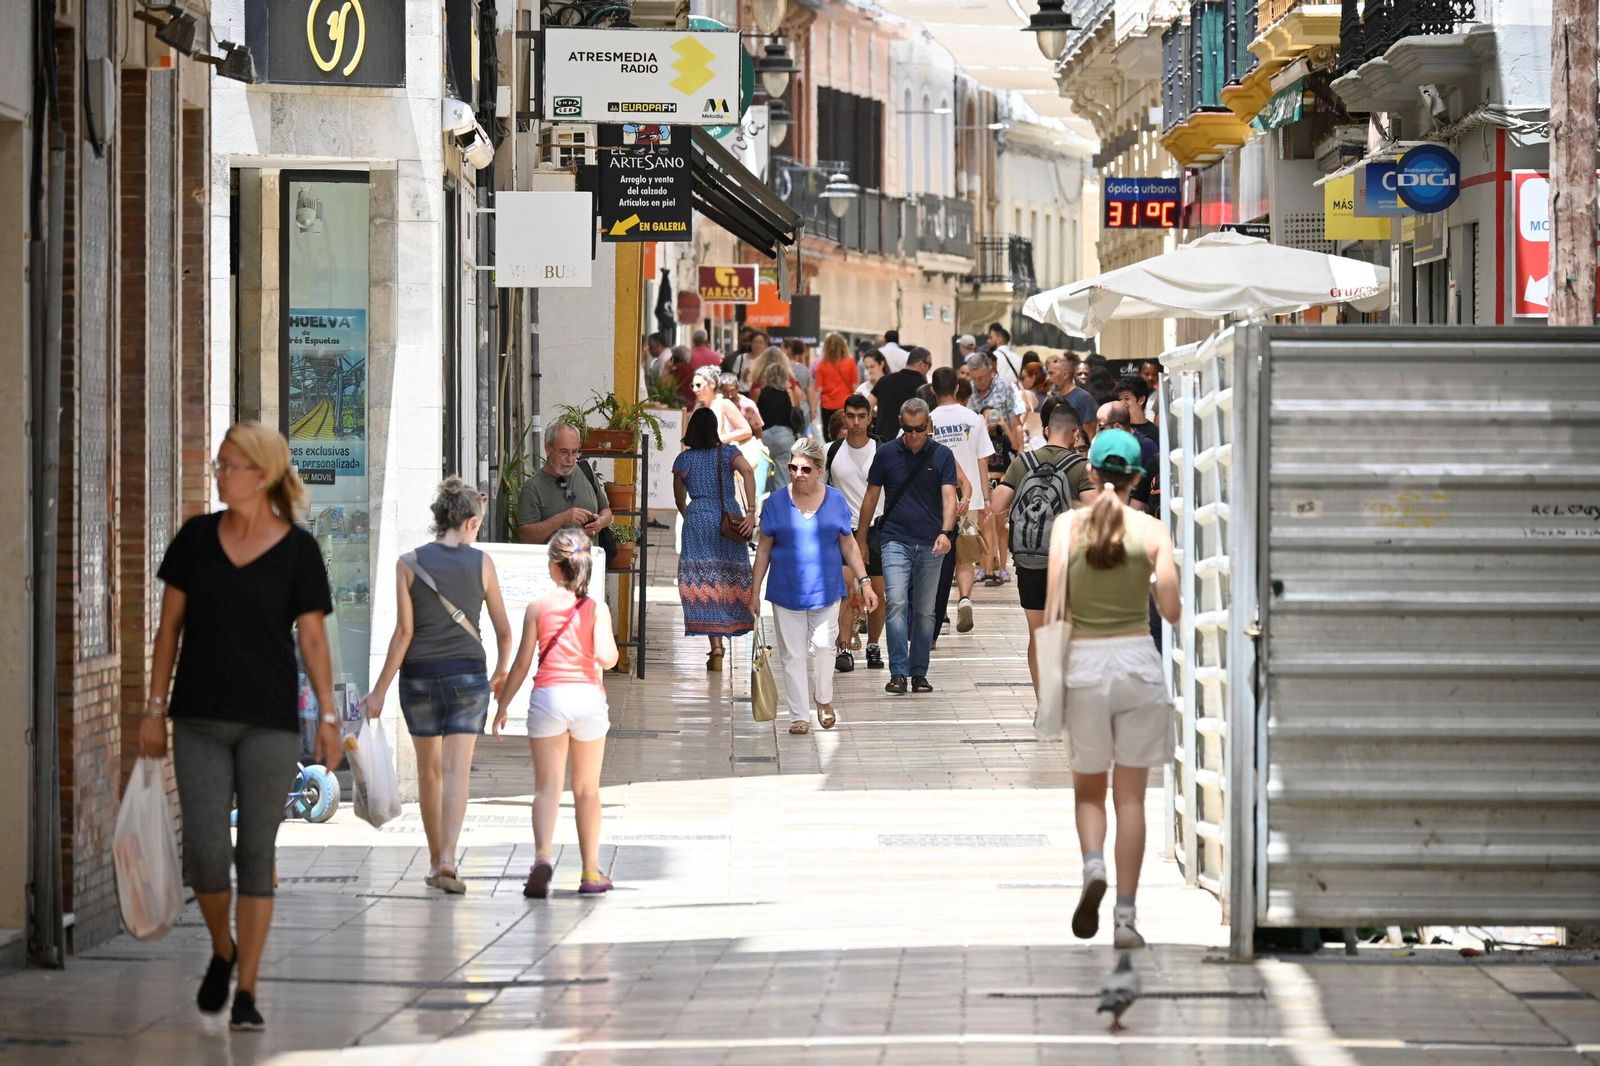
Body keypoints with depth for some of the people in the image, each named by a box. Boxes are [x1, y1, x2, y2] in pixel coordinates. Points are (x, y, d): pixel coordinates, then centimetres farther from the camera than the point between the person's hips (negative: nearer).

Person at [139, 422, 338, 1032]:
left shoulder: (298, 549, -3)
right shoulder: (196, 538, 3)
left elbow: (313, 638, -1)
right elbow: (170, 626, 7)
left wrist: (328, 718, -8)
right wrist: (155, 708, 3)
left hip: (270, 722, -2)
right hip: (200, 720, 2)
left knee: (256, 852, -1)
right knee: (205, 850, -7)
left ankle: (246, 992, 6)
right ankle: (222, 951, 22)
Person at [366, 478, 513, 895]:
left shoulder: (409, 563, -3)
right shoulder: (481, 563, -1)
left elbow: (404, 631, -7)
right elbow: (503, 630, 6)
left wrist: (380, 689, -2)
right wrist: (500, 673, 24)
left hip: (419, 674, 1)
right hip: (467, 673, -1)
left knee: (430, 770, 14)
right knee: (457, 770, -4)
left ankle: (435, 861, 22)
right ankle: (447, 860, -19)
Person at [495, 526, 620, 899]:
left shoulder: (538, 607, 0)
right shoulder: (597, 608, -1)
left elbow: (522, 662, 1)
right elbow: (606, 658, -13)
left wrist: (502, 705, 10)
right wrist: (611, 646, 9)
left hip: (548, 697, -1)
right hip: (588, 697, 1)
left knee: (547, 786, -3)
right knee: (587, 789, 14)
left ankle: (542, 857, -27)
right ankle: (591, 872, 19)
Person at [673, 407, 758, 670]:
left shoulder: (684, 459, 5)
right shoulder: (728, 452, 3)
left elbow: (679, 497, 12)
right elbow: (747, 471, -14)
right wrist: (751, 513, -17)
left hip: (698, 519, -1)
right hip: (729, 518, 1)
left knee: (704, 580, -4)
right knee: (730, 576, 13)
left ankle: (716, 647, -14)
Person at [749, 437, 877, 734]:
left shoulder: (835, 501, 2)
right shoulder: (776, 503, -1)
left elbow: (849, 545, 9)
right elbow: (763, 550, 5)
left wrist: (864, 582, 4)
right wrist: (755, 591, 4)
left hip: (826, 588, 0)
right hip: (786, 591, 0)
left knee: (822, 645, -9)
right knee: (792, 654, 3)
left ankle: (823, 700, 17)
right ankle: (799, 715, 11)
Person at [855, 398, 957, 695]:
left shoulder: (942, 455, -1)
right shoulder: (886, 453, 1)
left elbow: (948, 496, -10)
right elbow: (871, 495, 10)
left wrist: (946, 532, -26)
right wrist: (861, 537, 11)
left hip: (930, 544, 1)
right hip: (895, 539, -1)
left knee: (924, 611, 7)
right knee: (896, 603, -16)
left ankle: (919, 673, 16)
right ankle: (898, 673, -18)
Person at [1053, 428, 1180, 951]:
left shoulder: (1068, 527, -2)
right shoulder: (1152, 530, -2)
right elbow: (1171, 609, -5)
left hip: (1083, 660, 0)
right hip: (1138, 659, 0)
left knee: (1088, 789, 16)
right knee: (1130, 795, 6)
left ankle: (1094, 865, -13)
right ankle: (1125, 918, 3)